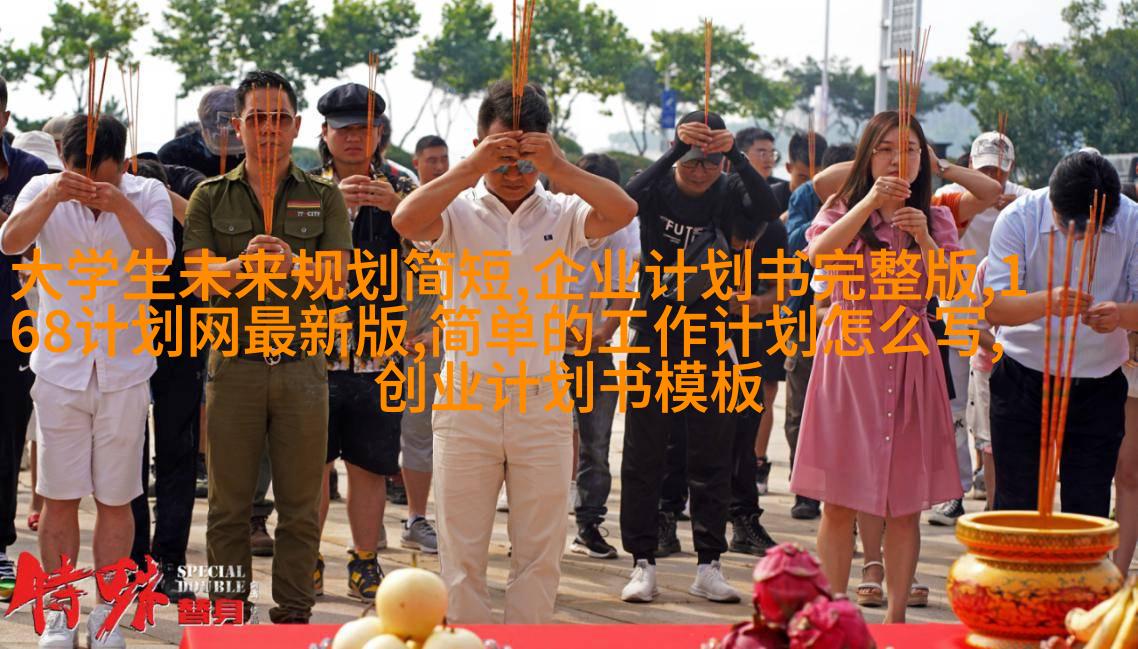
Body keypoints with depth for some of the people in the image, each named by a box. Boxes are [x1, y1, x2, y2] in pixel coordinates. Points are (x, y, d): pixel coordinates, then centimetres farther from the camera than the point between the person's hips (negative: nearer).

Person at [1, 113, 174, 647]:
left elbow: (159, 257, -19)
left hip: (125, 372, 0)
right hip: (60, 368, 0)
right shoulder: (44, 191, -1)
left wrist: (121, 205, -33)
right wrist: (52, 196, -34)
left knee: (115, 499, 6)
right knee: (59, 497, 5)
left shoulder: (148, 195, -2)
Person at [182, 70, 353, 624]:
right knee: (229, 504, 4)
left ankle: (294, 612, 12)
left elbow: (336, 280, -3)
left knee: (300, 505, 4)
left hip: (302, 365, 0)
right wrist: (242, 264, -22)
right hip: (233, 365, 0)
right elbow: (198, 278, -2)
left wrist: (292, 263, -23)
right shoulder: (211, 197, 8)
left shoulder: (323, 197, 8)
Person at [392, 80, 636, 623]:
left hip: (543, 402, 1)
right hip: (466, 400, -1)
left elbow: (623, 212, -14)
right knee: (461, 551, 5)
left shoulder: (562, 215, 4)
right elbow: (406, 221, -19)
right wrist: (472, 168, -23)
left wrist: (558, 167, -21)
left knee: (541, 552, 6)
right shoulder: (458, 212, 1)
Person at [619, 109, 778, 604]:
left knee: (711, 458, 4)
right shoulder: (659, 187, -4)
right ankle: (643, 562, 10)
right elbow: (629, 198, -28)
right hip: (654, 338, -1)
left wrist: (736, 154, -32)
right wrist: (677, 148, -35)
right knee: (644, 455, 3)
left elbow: (767, 210, -22)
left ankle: (708, 566, 12)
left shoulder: (727, 193, -2)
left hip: (710, 341, 1)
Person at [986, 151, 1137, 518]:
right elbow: (994, 308, -17)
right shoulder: (1018, 219, -12)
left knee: (1089, 511, 1)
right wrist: (1047, 302, -37)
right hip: (1023, 382, -1)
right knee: (1016, 504, 1)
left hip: (1099, 386, 1)